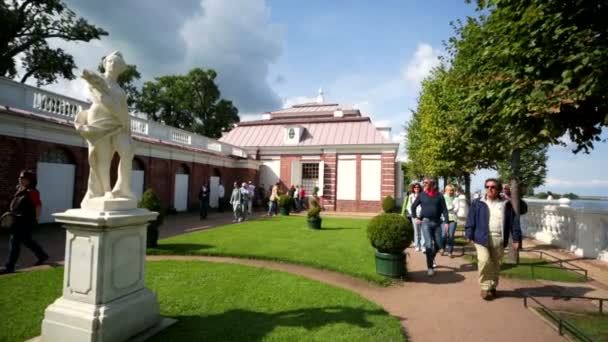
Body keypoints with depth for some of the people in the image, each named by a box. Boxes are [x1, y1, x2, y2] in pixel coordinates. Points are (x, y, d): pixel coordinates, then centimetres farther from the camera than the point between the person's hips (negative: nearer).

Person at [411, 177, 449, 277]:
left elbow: (444, 209, 1)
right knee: (429, 244, -9)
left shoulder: (439, 196, 1)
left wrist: (446, 222, -7)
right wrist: (416, 218, 5)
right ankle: (430, 267, -1)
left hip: (437, 222, 2)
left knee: (438, 245, 8)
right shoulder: (422, 195, 1)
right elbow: (413, 207, 12)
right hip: (426, 222, -2)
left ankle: (432, 258, 37)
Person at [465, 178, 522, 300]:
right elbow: (471, 221, 1)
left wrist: (516, 239, 0)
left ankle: (492, 287, 27)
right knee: (484, 261, -15)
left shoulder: (506, 204, 7)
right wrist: (470, 236, -4)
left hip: (499, 240, 2)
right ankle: (485, 287, 0)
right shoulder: (478, 203, 3)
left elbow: (514, 222, 6)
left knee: (495, 264, 10)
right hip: (482, 238, -2)